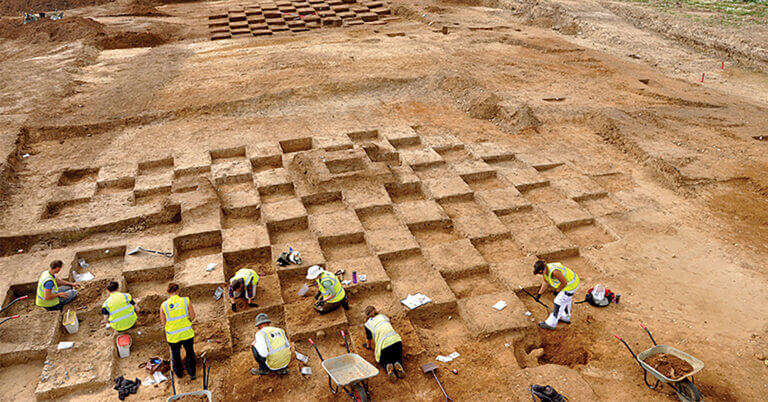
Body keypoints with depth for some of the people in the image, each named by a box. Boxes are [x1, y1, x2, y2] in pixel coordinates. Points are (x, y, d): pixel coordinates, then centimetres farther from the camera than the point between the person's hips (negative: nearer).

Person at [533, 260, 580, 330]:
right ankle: (566, 317, 52)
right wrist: (539, 294, 4)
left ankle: (551, 324, 16)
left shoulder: (554, 272, -37)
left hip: (570, 285, -9)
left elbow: (564, 283, -26)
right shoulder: (545, 270, -8)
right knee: (566, 300, 29)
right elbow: (545, 283, 7)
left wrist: (557, 291, -11)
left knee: (559, 303, 2)